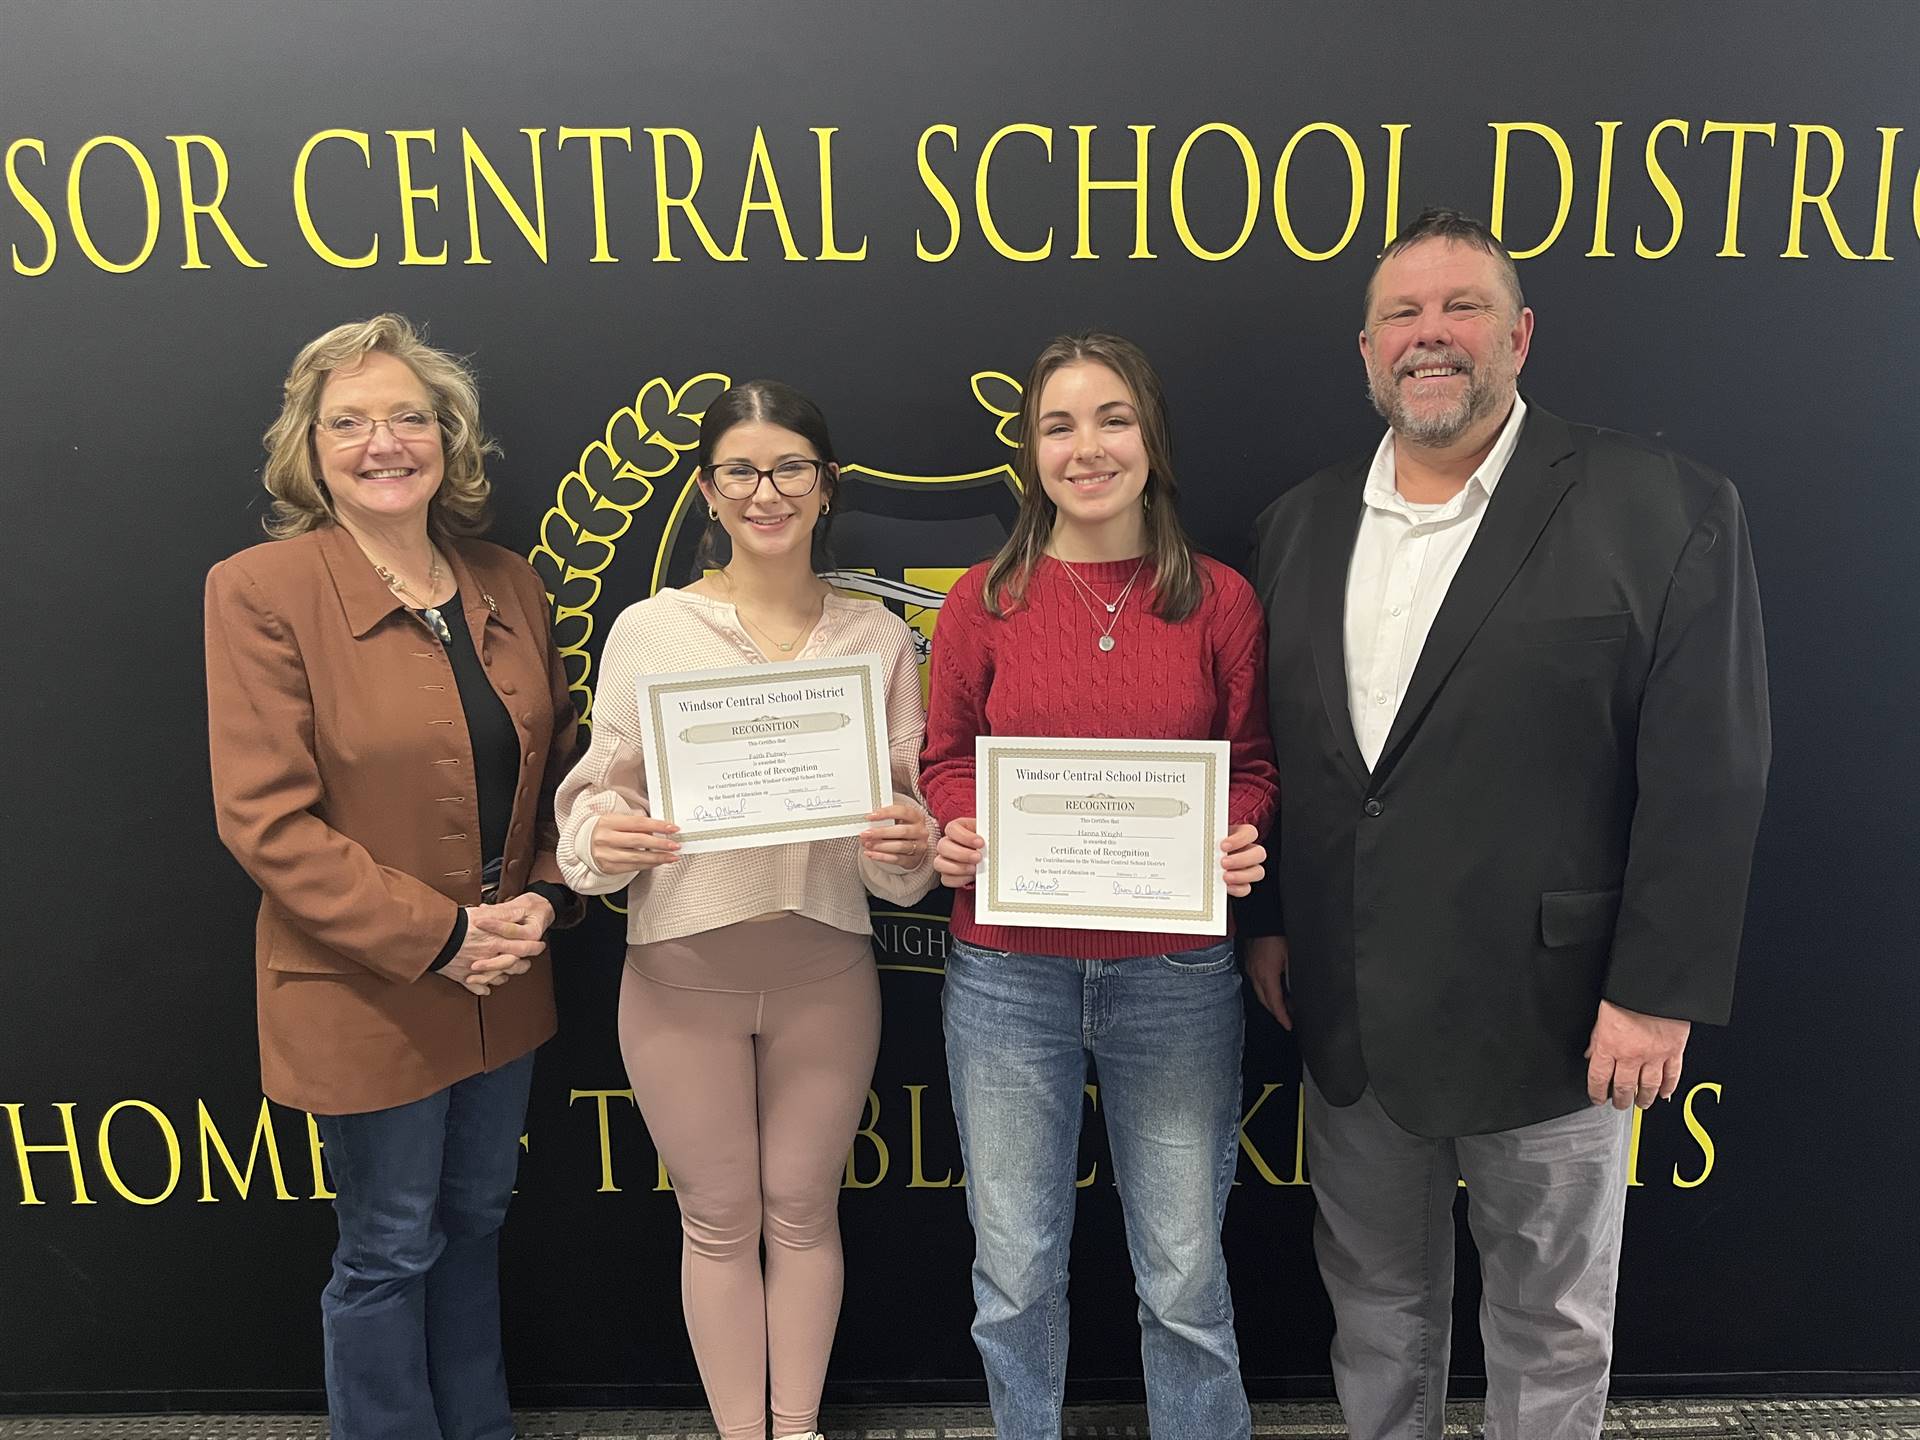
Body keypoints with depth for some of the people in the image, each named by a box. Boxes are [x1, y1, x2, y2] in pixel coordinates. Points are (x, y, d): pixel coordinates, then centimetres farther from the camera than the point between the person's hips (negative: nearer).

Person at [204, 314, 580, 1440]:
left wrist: (542, 897, -6)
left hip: (503, 985, 6)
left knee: (477, 1220, 23)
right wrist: (436, 936, -19)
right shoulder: (261, 590, -13)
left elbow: (557, 767, 10)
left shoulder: (508, 586, 3)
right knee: (390, 1250, 12)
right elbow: (268, 820, -17)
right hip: (366, 996, -5)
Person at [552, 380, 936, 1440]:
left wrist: (908, 847, -18)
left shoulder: (878, 637, 1)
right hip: (681, 970, -1)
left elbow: (909, 817, 4)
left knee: (803, 1211, 16)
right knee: (718, 1221, 14)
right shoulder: (648, 630, -3)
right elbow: (598, 793, -1)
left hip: (825, 965, 1)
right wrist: (604, 838, -22)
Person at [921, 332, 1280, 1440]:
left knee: (1185, 1271, 13)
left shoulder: (1220, 600, 1)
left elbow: (1253, 765, 7)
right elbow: (947, 758, 8)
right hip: (1009, 970, 1)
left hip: (1176, 970, 0)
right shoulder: (986, 600, 1)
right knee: (1016, 1268, 14)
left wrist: (1241, 844, -12)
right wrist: (955, 833, -11)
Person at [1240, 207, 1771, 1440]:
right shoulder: (1301, 526, 6)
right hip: (1346, 1014, 4)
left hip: (1551, 1011, -4)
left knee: (1551, 1324, 16)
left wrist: (1658, 993, -13)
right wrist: (1267, 923, 8)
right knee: (1376, 1297, 22)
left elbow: (1707, 772, -11)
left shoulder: (1666, 509, -8)